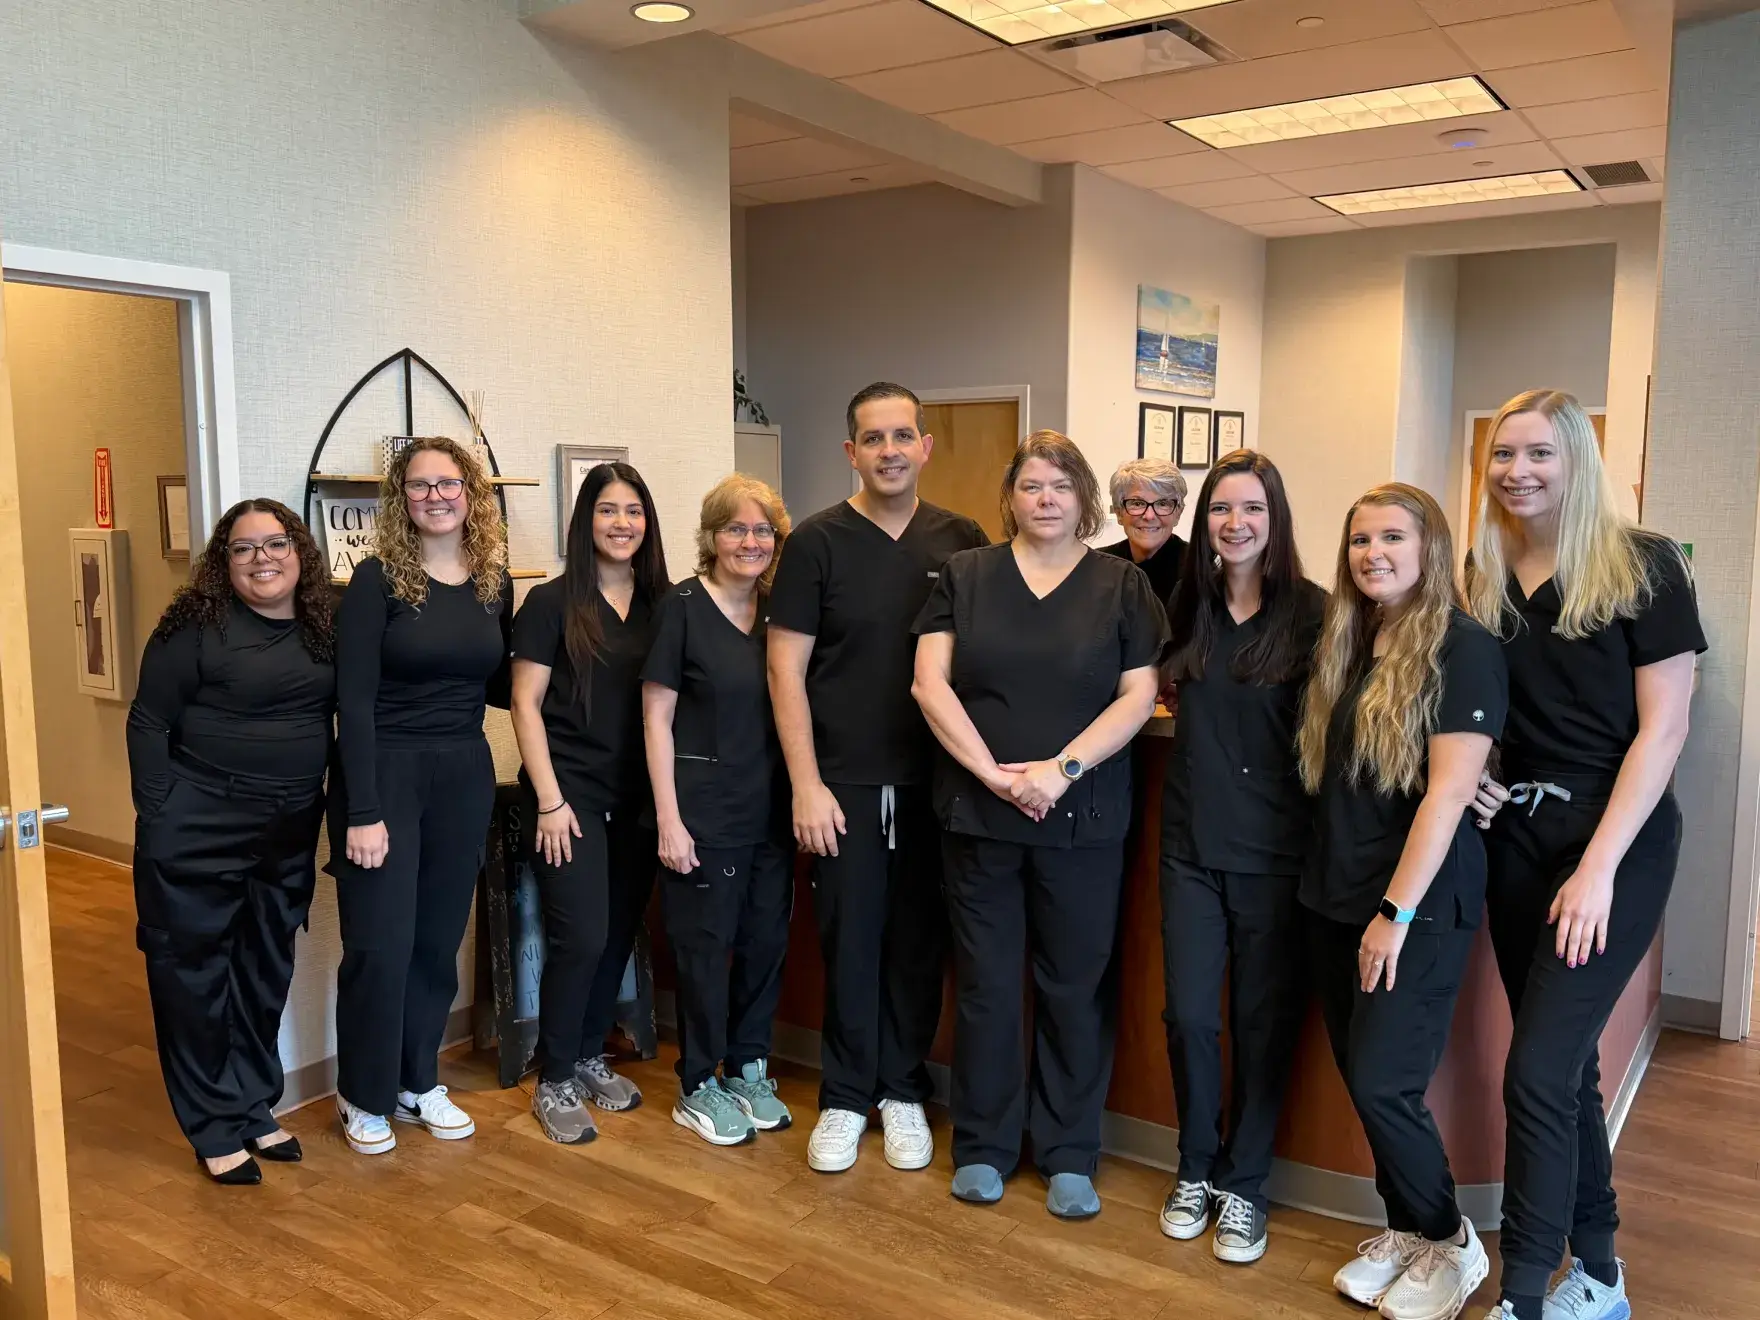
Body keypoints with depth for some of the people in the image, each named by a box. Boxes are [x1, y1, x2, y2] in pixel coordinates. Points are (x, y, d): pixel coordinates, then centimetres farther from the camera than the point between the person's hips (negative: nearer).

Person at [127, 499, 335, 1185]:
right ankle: (216, 1130, 18)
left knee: (267, 970, 14)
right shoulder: (196, 625, -9)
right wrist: (158, 817, -13)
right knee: (194, 971, 5)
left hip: (290, 834, 5)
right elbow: (148, 722, -8)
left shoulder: (323, 628, 5)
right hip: (197, 829, -5)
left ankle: (254, 1106, 31)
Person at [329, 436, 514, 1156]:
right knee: (380, 943, 0)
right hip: (384, 771, -4)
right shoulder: (378, 578, -9)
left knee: (438, 939, 12)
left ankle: (418, 1081, 29)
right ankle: (364, 1095, 20)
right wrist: (363, 812, -17)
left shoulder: (494, 582, 5)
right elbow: (354, 700, -13)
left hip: (464, 775, 5)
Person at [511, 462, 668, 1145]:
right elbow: (525, 704, -6)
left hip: (637, 799, 5)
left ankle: (589, 1056, 30)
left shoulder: (659, 605, 7)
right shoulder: (553, 602, -4)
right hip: (571, 795, -4)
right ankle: (554, 1082, 10)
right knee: (581, 937, -8)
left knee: (620, 932, 10)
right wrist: (549, 799, -11)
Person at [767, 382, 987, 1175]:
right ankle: (844, 1098, 23)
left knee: (919, 944, 11)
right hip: (845, 783, -2)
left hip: (934, 781, 2)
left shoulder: (962, 542, 4)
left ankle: (902, 1092, 27)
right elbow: (786, 670, -4)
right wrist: (807, 783, -9)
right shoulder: (818, 543, -3)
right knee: (850, 944, 7)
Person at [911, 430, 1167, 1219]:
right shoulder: (964, 576, 5)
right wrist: (994, 773, -13)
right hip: (978, 814, 1)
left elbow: (1138, 695, -3)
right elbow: (930, 683, -3)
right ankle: (982, 1146, 25)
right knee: (985, 983, 8)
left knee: (1076, 986, 8)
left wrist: (1063, 768, -15)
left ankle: (1070, 1156, 23)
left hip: (1084, 820, 0)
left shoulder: (1123, 586, 5)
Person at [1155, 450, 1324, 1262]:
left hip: (1275, 848, -3)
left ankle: (1244, 1185, 26)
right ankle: (1196, 1169, 27)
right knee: (1189, 1016, 5)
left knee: (1263, 1022, 8)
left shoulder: (1313, 612, -6)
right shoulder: (1189, 607, 5)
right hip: (1192, 843, 3)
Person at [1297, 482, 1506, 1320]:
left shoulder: (1462, 649, -11)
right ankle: (1405, 1232, 29)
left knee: (1382, 1084, -6)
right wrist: (1349, 898, 8)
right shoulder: (1345, 645, 9)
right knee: (1359, 1079, 10)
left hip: (1418, 904, -6)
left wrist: (1398, 912, -19)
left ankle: (1450, 1243, 18)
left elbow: (1449, 791, -17)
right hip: (1334, 897, 7)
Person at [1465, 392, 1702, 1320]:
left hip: (1615, 841, -5)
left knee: (1537, 1071, -10)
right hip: (1517, 837, 5)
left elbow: (1662, 726, -12)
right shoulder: (1482, 578, 7)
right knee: (1566, 1064, 15)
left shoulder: (1643, 566, -8)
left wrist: (1599, 867, -17)